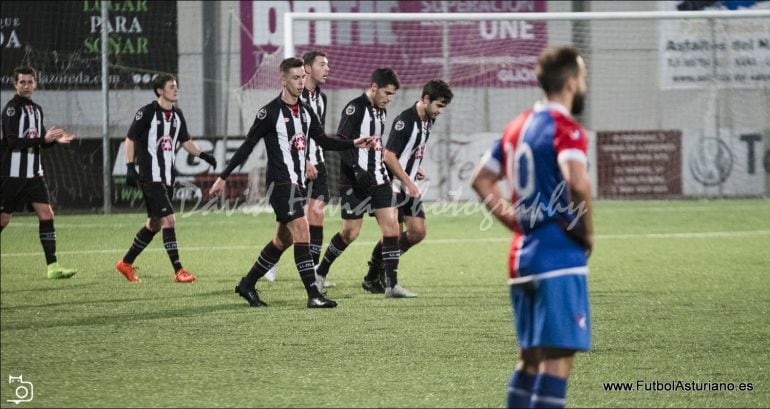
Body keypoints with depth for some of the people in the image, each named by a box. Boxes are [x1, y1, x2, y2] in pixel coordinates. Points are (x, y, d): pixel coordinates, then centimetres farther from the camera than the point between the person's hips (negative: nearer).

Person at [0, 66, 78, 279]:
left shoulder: (37, 109, 13)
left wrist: (55, 139, -2)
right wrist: (43, 138, -25)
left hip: (34, 173, 7)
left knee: (46, 214, -4)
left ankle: (53, 266, -7)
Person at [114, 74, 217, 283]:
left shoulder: (177, 115, 11)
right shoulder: (147, 113, -10)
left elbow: (185, 141, 20)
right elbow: (130, 139, -7)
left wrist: (203, 154, 4)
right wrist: (130, 167, -14)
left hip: (168, 177, 8)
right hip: (151, 177, -8)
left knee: (154, 224, 13)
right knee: (168, 220, -15)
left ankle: (126, 263, 27)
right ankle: (178, 271, -14)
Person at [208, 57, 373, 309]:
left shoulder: (305, 112, 11)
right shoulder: (270, 112, -11)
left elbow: (323, 141, 15)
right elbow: (247, 146, -8)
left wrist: (354, 144, 1)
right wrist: (223, 177, -7)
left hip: (298, 183, 8)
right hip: (280, 182, -8)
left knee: (283, 240, 13)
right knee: (302, 232, -17)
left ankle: (247, 285, 27)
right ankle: (313, 295, -18)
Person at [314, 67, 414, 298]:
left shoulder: (380, 111, 15)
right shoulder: (355, 108, -11)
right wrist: (357, 169, -25)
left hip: (377, 178, 7)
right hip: (355, 182, -7)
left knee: (391, 225, -5)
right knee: (350, 232, -2)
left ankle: (391, 284, -7)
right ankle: (320, 273, 20)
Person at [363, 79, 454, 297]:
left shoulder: (428, 121, 6)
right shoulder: (405, 120, -21)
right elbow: (389, 157, -23)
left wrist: (416, 167, 9)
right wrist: (409, 184, -20)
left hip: (410, 185, 9)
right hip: (393, 185, -9)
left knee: (418, 232, 3)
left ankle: (382, 263, 20)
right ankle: (373, 276, 10)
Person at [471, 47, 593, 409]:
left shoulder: (518, 126, 15)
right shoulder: (566, 128, -11)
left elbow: (482, 180, 22)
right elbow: (577, 182, -29)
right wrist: (587, 232, -13)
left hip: (521, 256, 9)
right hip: (559, 257, -9)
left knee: (530, 355, 16)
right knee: (559, 356, -9)